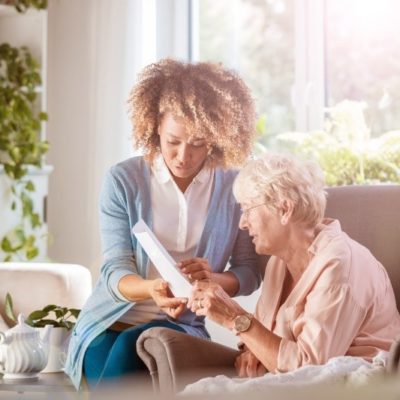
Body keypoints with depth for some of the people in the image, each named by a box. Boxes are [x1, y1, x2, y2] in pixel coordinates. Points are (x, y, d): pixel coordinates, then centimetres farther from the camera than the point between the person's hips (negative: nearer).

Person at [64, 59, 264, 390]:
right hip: (110, 323, 0)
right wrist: (151, 289, -32)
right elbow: (115, 270, -9)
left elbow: (249, 273, 0)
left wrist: (212, 277, -23)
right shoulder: (123, 180, -5)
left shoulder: (234, 187, -1)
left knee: (132, 345, -34)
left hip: (182, 326, 0)